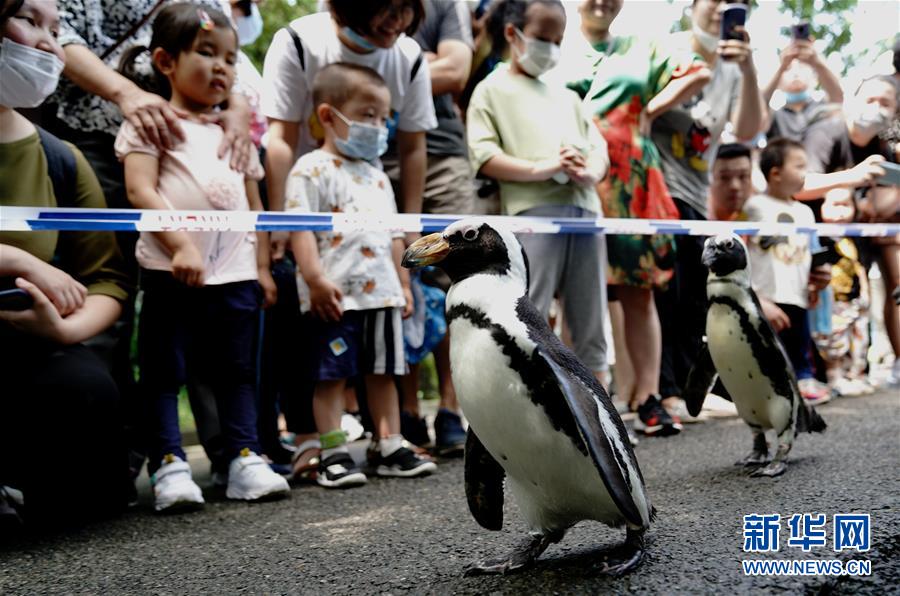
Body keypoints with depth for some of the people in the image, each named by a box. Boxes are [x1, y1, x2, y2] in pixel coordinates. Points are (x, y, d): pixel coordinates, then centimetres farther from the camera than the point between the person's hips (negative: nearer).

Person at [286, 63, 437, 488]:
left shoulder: (377, 177, 20)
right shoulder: (311, 170, -4)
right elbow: (300, 228, -13)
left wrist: (403, 283, 21)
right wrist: (315, 279, -21)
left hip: (382, 293, 7)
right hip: (336, 297, -7)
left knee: (384, 373, 11)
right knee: (332, 374, -2)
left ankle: (390, 447, 19)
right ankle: (333, 454, 4)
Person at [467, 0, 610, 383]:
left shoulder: (566, 96, 26)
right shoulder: (492, 90, 9)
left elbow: (599, 146, 20)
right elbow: (484, 157, -3)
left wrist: (590, 171, -4)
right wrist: (542, 168, -15)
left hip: (584, 208, 6)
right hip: (533, 212, -6)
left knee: (591, 326, 7)